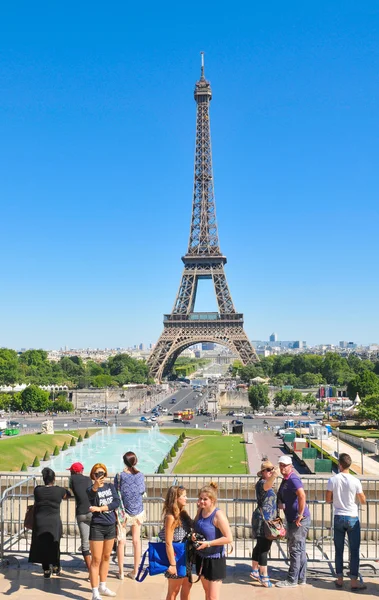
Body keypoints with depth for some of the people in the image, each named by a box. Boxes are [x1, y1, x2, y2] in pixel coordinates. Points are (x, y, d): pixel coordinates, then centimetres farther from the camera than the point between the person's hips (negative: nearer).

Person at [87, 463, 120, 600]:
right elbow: (90, 497, -34)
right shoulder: (91, 489, -10)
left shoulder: (111, 487, 3)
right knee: (96, 560, -2)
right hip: (97, 527, -5)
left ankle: (103, 587, 31)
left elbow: (116, 502, -9)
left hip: (110, 526, 5)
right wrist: (95, 487, -55)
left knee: (106, 558, 16)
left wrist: (99, 508, -19)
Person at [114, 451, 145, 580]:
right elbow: (142, 491, 6)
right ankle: (135, 571, 17)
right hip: (138, 512, 2)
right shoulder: (140, 475, -6)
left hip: (123, 512, -2)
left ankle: (121, 572, 14)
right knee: (136, 541, 11)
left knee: (121, 541, 9)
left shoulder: (120, 476, -12)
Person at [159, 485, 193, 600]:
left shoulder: (182, 513, 2)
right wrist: (172, 564, -20)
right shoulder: (171, 517, -22)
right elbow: (168, 543, -21)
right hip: (176, 558, -8)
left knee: (187, 586, 21)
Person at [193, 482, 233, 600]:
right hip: (201, 557, 7)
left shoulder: (218, 515, -22)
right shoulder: (200, 511, -1)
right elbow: (196, 527, 16)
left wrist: (208, 543, -26)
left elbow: (229, 538, -24)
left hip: (215, 559, -7)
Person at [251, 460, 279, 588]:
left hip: (266, 519, 10)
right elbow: (266, 486, -44)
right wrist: (274, 476, -62)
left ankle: (255, 571, 29)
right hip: (264, 520, -10)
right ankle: (264, 577, -7)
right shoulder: (261, 483, -16)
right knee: (264, 548, -9)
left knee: (260, 546, 18)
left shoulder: (266, 483, 15)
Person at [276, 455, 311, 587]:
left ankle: (292, 580, 5)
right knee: (300, 549, 15)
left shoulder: (293, 479, -18)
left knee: (295, 549, -2)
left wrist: (300, 516, -27)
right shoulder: (285, 479, 14)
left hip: (299, 520, -10)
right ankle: (301, 579, 24)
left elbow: (302, 496, -32)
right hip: (293, 520, 10)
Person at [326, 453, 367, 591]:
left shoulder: (333, 480, -7)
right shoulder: (355, 481, -12)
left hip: (338, 518, 2)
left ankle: (340, 580, 17)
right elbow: (363, 501, -2)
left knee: (339, 550, 11)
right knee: (354, 551, 6)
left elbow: (328, 499, 0)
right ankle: (354, 581, 7)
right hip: (352, 518, -2)